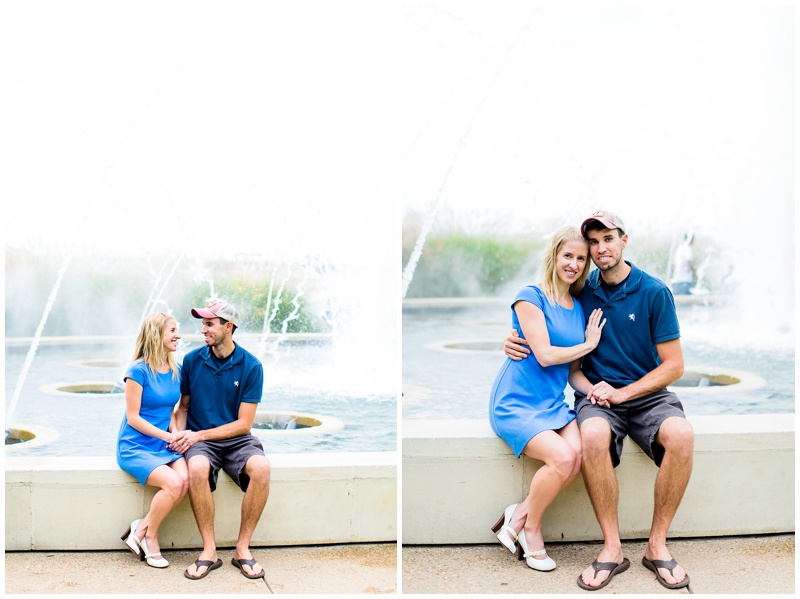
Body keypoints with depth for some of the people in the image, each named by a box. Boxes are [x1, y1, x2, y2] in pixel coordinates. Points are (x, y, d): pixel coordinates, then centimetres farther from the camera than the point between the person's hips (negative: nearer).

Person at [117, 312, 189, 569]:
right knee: (173, 483, -28)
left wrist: (176, 434, -2)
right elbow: (133, 417, -11)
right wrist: (167, 436, -15)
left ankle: (141, 527, -6)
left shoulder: (176, 370, 8)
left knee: (186, 480, -24)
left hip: (165, 444, 6)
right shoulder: (138, 371, -11)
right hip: (135, 446, -6)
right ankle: (149, 537, -3)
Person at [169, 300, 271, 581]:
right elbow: (183, 406, 13)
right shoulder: (192, 360, 2)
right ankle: (209, 551, -21)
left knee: (261, 468, -33)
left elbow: (244, 423, -6)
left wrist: (198, 434, -13)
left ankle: (242, 549, -17)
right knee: (197, 469, -35)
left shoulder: (251, 366, -5)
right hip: (199, 439, 1)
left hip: (236, 438, 0)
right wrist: (179, 433, -9)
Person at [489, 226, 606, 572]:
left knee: (578, 455, -25)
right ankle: (530, 528, -3)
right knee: (562, 457, -28)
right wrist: (589, 345, 0)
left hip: (553, 403, 6)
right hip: (516, 403, -6)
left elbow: (572, 368, 16)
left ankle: (518, 515, -5)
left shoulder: (579, 309, 15)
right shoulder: (530, 297, -6)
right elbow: (545, 355, -14)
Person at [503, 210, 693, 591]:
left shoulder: (654, 292, -1)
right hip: (596, 395, 1)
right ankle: (612, 548, -22)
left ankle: (657, 545, -17)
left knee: (681, 434, -33)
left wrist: (623, 393, -11)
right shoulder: (582, 294, 7)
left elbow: (674, 366, -1)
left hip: (647, 394, 0)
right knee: (593, 435, -35)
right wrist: (517, 344, -7)